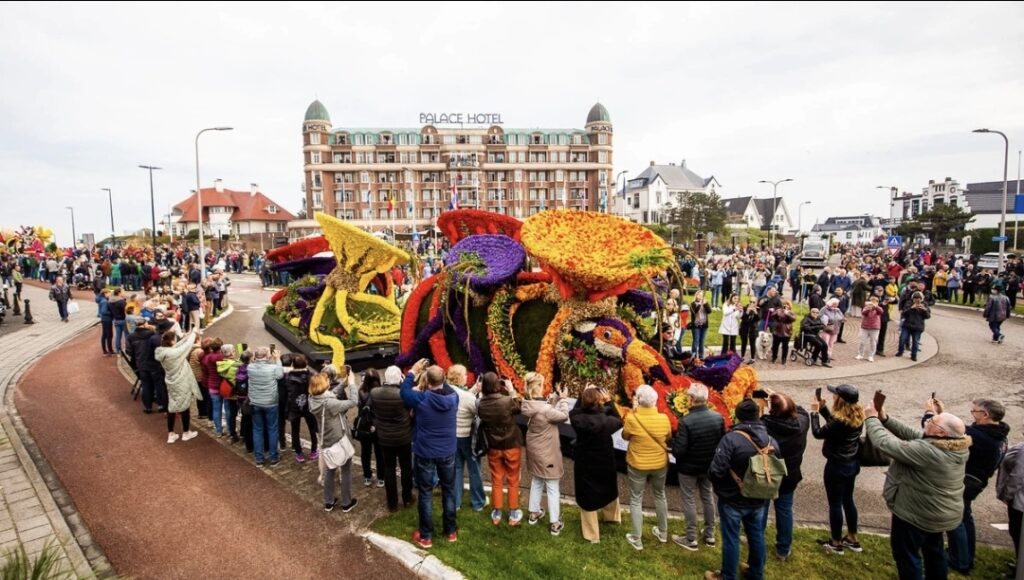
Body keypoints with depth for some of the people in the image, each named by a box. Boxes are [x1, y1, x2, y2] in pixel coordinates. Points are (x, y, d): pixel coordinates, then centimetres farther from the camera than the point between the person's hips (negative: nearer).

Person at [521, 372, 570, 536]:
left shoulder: (527, 405, -7)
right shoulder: (544, 409, -31)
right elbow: (564, 416, -18)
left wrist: (555, 396, -1)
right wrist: (563, 398, -8)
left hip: (534, 450, 8)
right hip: (547, 452, -8)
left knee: (536, 481, 25)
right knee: (552, 487, 6)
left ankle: (534, 513, 40)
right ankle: (554, 524, 16)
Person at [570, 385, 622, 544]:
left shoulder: (578, 420, -24)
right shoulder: (607, 421, -26)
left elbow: (573, 412, 1)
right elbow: (619, 422, -3)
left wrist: (583, 395, -3)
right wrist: (609, 402, -8)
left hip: (584, 465, -1)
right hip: (605, 464, 1)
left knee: (587, 498, 14)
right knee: (609, 490, 29)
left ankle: (592, 535, 25)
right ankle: (612, 516, 55)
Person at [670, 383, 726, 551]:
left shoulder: (686, 421, -29)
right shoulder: (718, 418, -11)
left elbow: (678, 450, -25)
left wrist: (674, 440, -5)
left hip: (688, 468, -5)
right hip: (709, 466, 5)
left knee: (689, 501, 10)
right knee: (708, 498, 21)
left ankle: (691, 539, 21)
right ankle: (710, 535, 35)